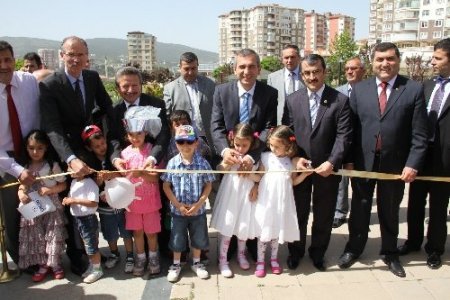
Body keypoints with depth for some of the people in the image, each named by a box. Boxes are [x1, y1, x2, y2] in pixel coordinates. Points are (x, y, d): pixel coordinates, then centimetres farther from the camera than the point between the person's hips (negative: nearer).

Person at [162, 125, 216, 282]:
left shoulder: (202, 163, -10)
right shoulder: (173, 163, -10)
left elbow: (208, 185, -4)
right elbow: (166, 186, -5)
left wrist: (198, 203, -13)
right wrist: (178, 205, -11)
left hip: (198, 210, 1)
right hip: (178, 210, 0)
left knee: (198, 238, 16)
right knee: (177, 239, 14)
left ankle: (196, 263, 38)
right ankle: (176, 265, 35)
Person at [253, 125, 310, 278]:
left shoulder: (293, 161, -2)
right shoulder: (266, 157, -5)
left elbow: (294, 182, 6)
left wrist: (304, 174, -9)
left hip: (282, 201, 1)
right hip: (266, 199, -1)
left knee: (278, 229, 14)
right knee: (263, 231, 5)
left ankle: (274, 258, 32)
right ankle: (260, 261, 18)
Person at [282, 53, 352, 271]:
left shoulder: (340, 100, -5)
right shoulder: (292, 100, 2)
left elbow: (343, 136, -9)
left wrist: (332, 162, -21)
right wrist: (295, 158, -12)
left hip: (327, 167, -1)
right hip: (299, 166, 1)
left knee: (324, 214, 13)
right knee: (298, 212, 14)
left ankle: (318, 253, 33)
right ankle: (295, 251, 34)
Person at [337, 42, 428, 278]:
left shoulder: (414, 89, -4)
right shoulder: (359, 89, 1)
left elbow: (419, 134, -6)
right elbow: (351, 128, -1)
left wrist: (412, 164, -12)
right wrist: (348, 160, -4)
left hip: (395, 163, -1)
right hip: (363, 161, 1)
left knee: (390, 210, 15)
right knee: (360, 208, 14)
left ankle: (390, 253, 34)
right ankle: (354, 249, 33)